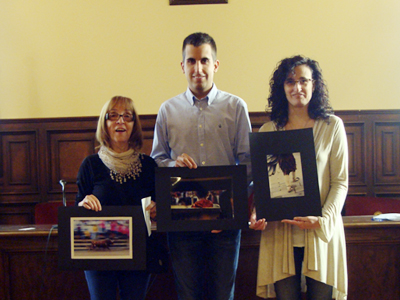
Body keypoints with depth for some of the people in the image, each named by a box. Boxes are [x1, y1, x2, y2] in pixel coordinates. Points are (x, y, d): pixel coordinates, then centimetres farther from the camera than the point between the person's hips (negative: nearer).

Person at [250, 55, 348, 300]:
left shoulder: (333, 126, 3)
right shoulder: (268, 131, 9)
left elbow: (340, 182, 0)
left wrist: (323, 219, -13)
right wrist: (257, 215, -8)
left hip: (322, 231, -1)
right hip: (280, 232, 1)